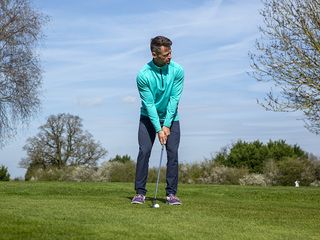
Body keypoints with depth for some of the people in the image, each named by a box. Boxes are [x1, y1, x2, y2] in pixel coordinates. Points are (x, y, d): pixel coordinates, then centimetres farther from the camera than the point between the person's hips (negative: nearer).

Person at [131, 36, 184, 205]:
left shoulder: (177, 71, -15)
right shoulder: (143, 75, -20)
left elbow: (174, 99, -14)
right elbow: (149, 104, -19)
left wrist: (166, 125, -17)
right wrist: (158, 129, -22)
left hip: (171, 117, 1)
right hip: (149, 117, -1)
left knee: (173, 153, -7)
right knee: (144, 151, -11)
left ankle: (171, 193, 1)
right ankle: (140, 192, -4)